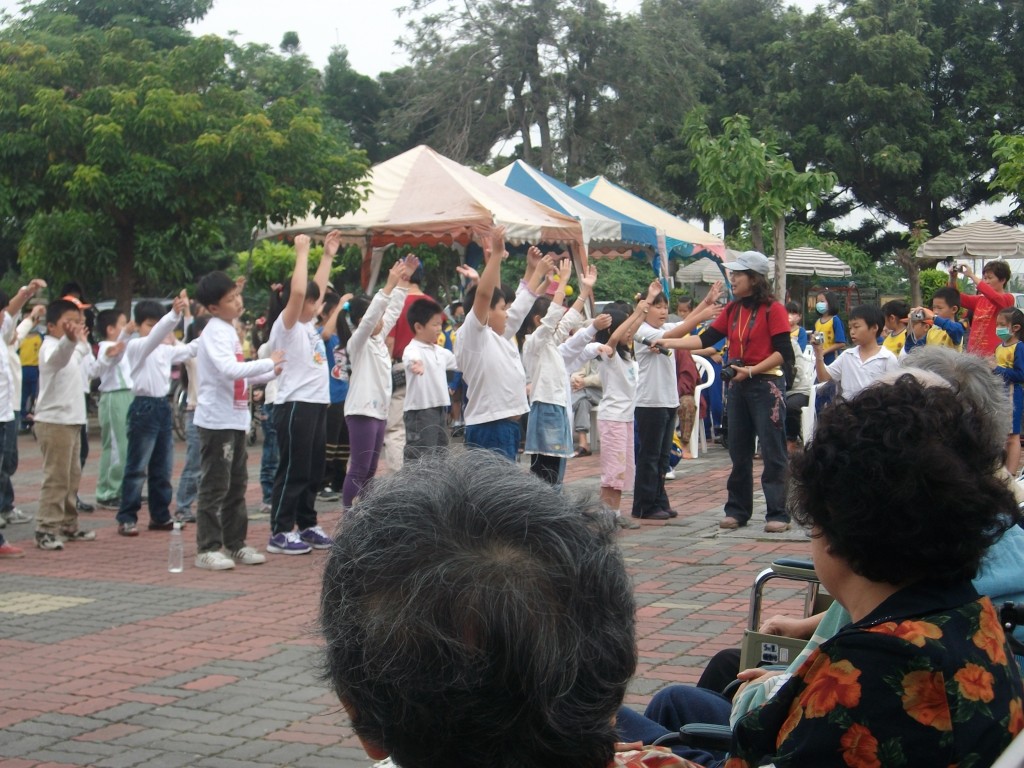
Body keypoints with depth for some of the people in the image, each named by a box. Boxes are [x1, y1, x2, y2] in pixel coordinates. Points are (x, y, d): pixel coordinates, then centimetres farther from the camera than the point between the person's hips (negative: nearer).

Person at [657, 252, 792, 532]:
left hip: (767, 384, -7)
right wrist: (668, 342, -2)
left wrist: (751, 370, -18)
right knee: (739, 451, 11)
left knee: (772, 452, -4)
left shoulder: (773, 309, -9)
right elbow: (706, 339, 6)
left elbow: (783, 352, -12)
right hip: (739, 385, 7)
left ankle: (778, 514, -1)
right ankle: (738, 511, 19)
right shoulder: (732, 309, 11)